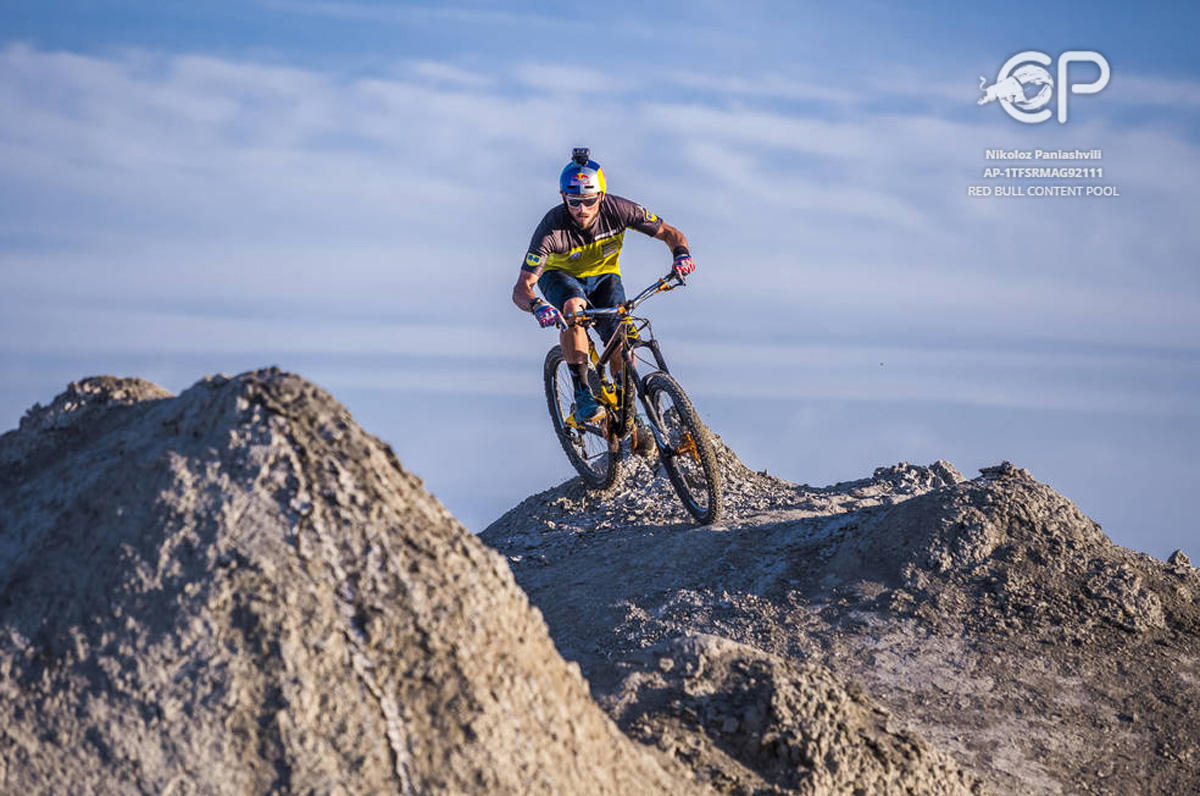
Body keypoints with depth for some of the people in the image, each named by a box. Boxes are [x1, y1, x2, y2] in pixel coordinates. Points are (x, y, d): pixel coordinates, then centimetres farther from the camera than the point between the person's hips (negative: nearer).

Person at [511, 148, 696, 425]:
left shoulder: (618, 210, -28)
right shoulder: (552, 227, -33)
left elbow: (670, 233, -16)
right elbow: (521, 288, -36)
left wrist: (681, 255, -38)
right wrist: (537, 306, -59)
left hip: (604, 277, 2)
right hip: (561, 277, -2)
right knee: (573, 306, -38)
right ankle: (582, 395, -32)